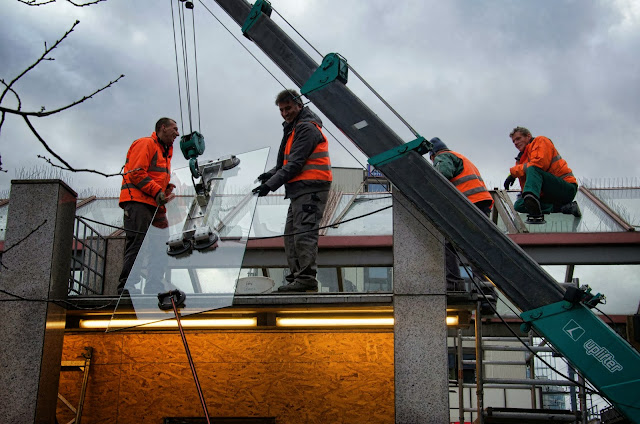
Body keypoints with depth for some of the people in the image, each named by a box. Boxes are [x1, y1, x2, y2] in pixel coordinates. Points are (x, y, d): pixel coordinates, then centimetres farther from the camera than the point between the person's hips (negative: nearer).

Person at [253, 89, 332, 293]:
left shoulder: (307, 128, -10)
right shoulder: (293, 129, 23)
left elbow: (296, 164, -17)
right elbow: (286, 161, 24)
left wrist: (271, 184, -18)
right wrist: (272, 174, 5)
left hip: (310, 189, -11)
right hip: (300, 190, 11)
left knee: (304, 233, -15)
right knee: (291, 234, 10)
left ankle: (307, 279, -17)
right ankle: (295, 277, 14)